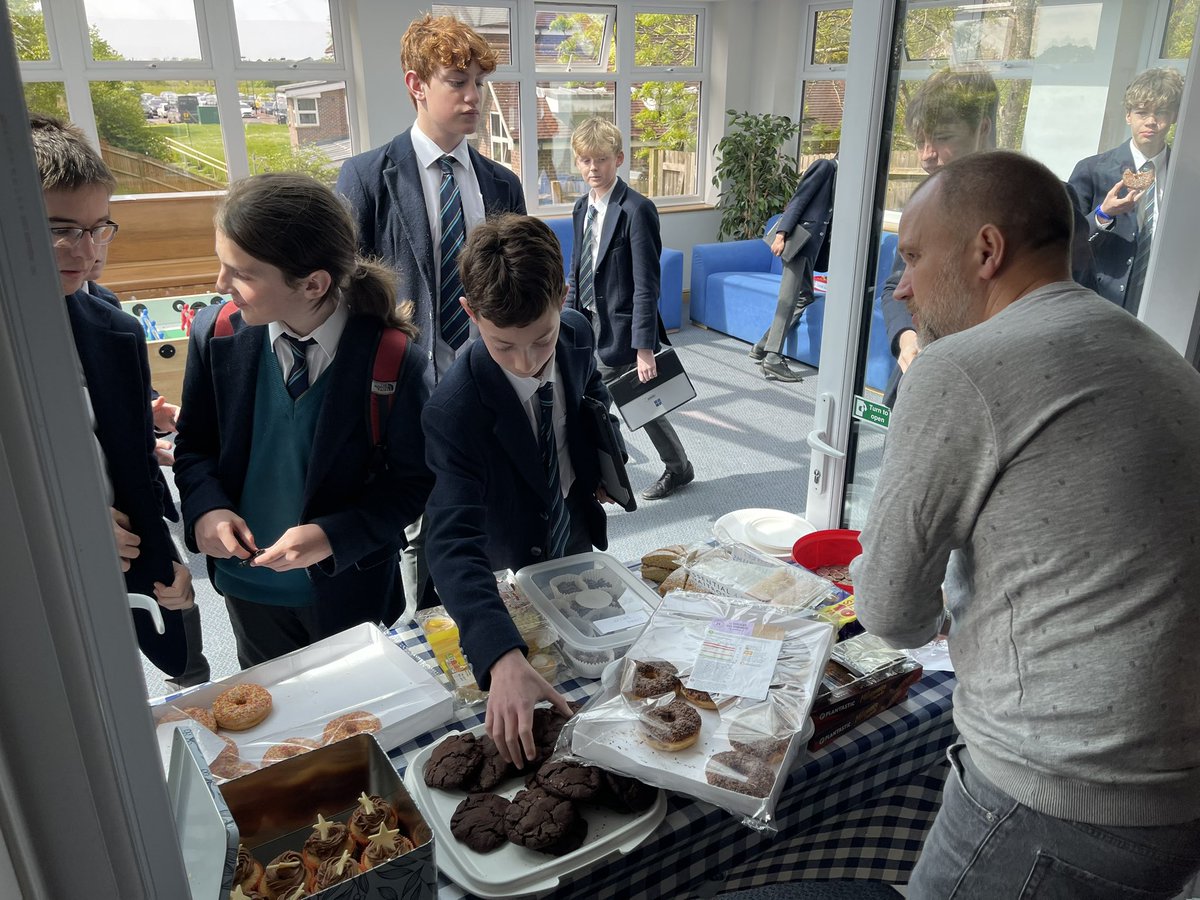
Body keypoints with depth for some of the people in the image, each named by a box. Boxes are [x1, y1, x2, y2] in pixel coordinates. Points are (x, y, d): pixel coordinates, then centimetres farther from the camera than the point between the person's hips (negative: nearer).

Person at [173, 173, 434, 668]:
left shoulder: (393, 360, -24)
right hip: (247, 581, 3)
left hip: (349, 586, -3)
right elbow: (194, 445, 1)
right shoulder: (216, 334, -13)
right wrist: (206, 507, -18)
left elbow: (414, 480, -14)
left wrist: (334, 536, -26)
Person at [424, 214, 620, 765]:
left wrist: (605, 457, -7)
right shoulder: (455, 409, -38)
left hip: (580, 532, 6)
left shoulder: (577, 334, -19)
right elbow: (453, 546, -47)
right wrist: (504, 660, -60)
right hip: (513, 569, -5)